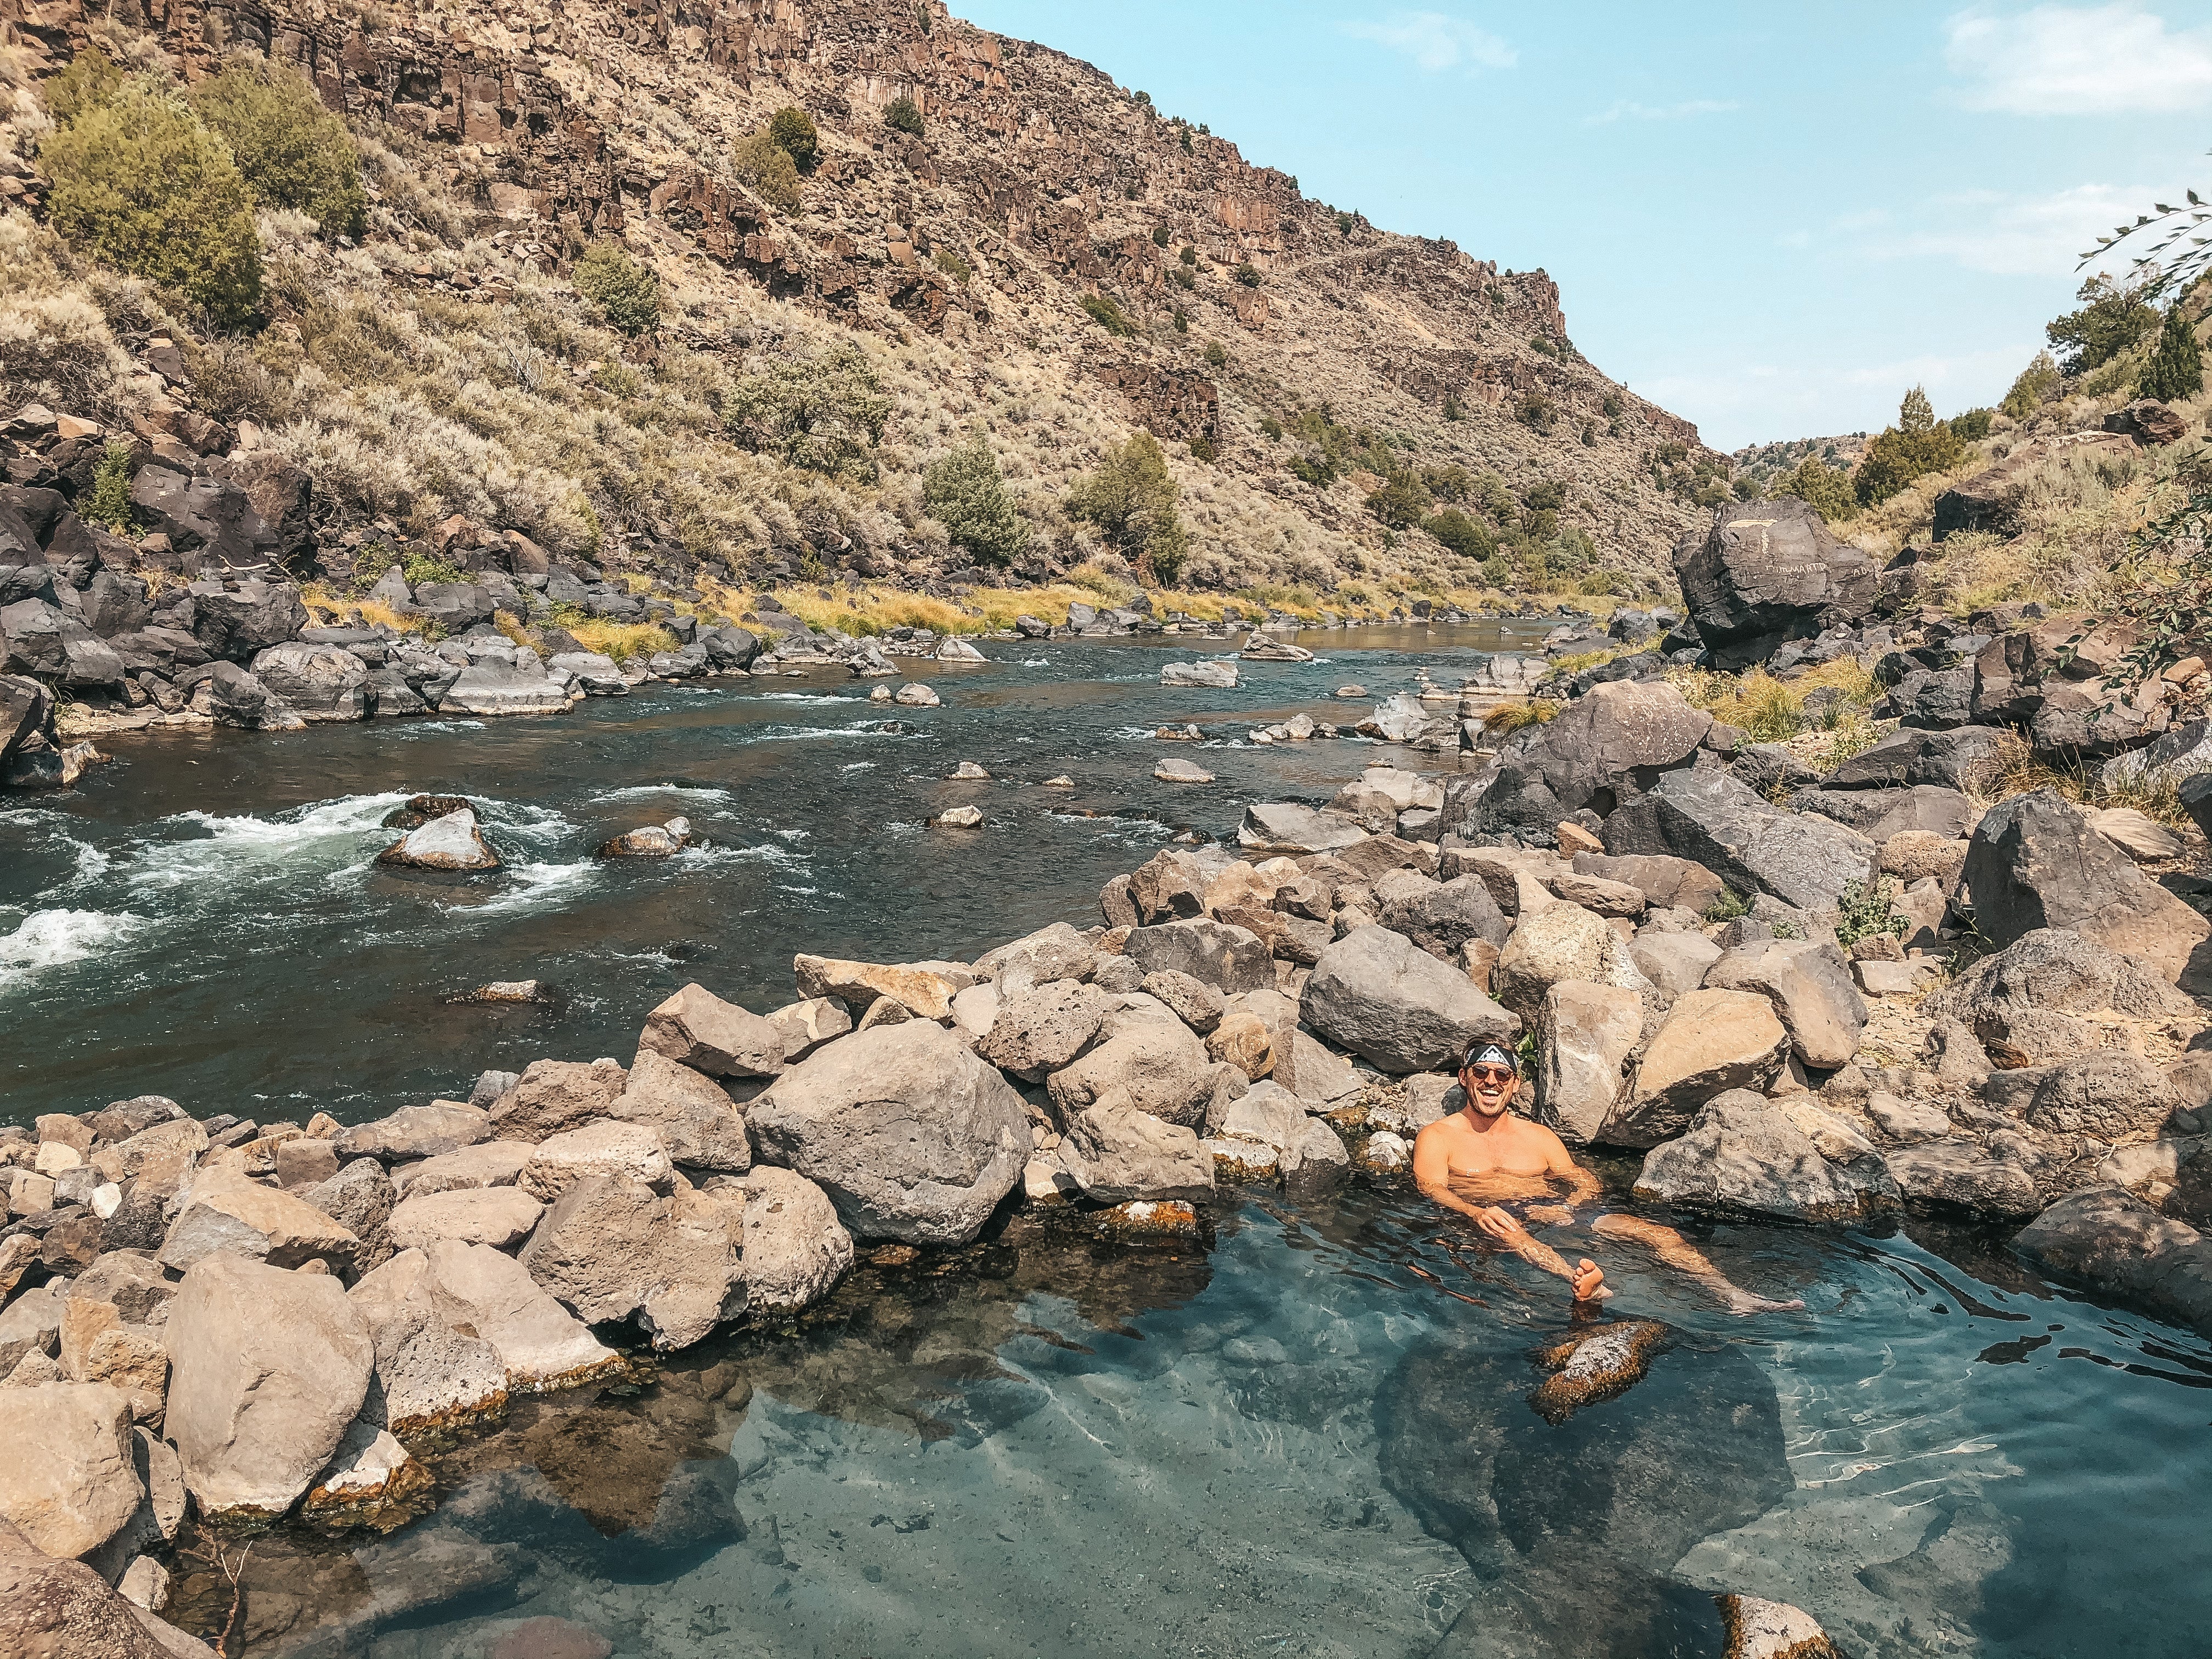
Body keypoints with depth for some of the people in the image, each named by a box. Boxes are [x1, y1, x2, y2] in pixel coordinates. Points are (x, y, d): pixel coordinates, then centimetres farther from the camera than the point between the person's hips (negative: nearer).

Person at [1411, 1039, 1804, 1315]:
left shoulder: (1539, 1136, 25)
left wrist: (1565, 1207, -9)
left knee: (1654, 1230, -16)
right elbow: (1432, 1189, -4)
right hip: (1488, 1217, -5)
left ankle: (1735, 1297, -34)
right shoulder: (1437, 1137, 12)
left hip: (1551, 1212, 5)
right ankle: (1586, 1286, -71)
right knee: (1509, 1235, -43)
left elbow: (1588, 1182, 16)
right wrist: (1477, 1214, -27)